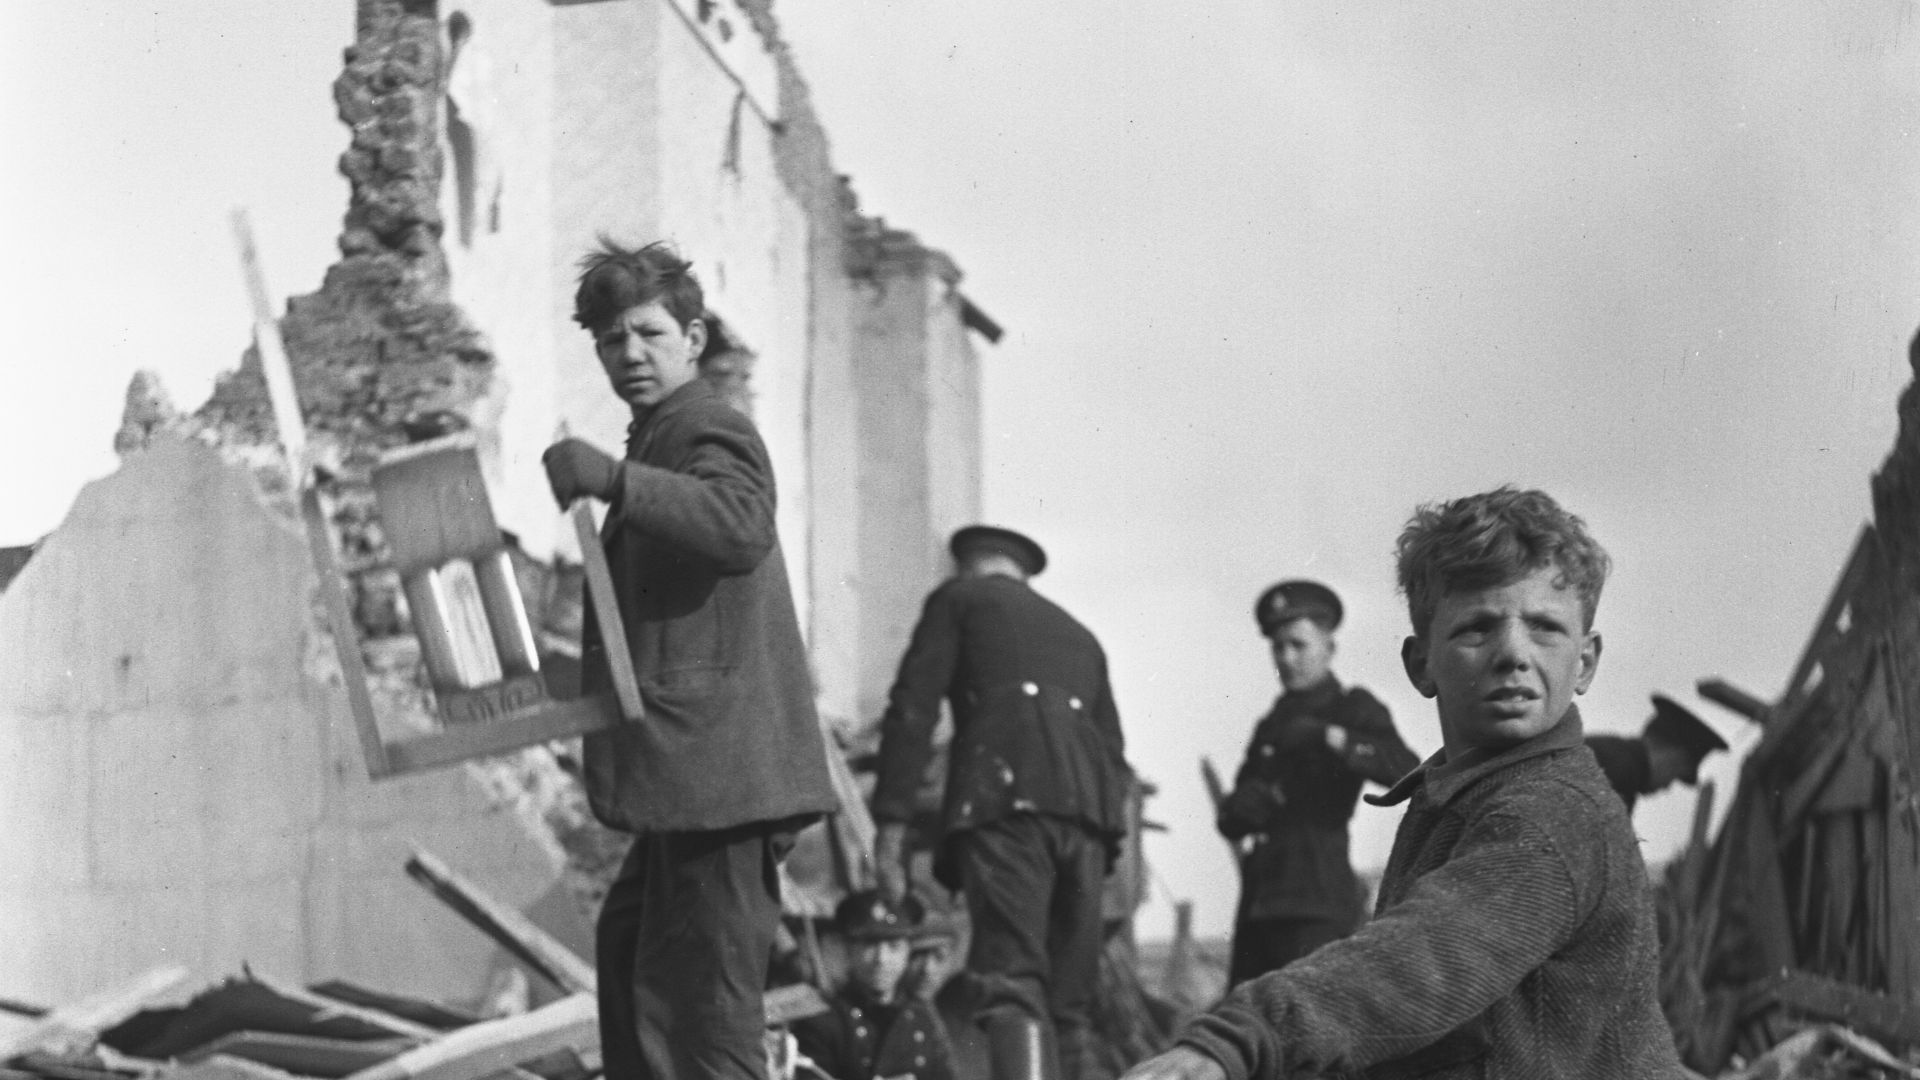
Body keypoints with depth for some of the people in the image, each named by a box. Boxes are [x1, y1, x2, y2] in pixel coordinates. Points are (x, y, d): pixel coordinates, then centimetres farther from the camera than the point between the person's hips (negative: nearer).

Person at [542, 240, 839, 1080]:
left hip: (718, 774, -11)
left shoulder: (713, 434, -9)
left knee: (706, 1013, -10)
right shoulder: (663, 442, 23)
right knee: (631, 957, 19)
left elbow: (742, 529, -34)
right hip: (685, 777, 11)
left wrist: (614, 480, -44)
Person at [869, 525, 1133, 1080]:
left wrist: (890, 821, 1)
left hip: (1005, 792, -5)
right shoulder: (1080, 636, 35)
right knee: (1068, 1003, 8)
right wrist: (1100, 855, 24)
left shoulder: (960, 597, 19)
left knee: (1012, 986, -18)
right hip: (1089, 807, 5)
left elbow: (913, 707, 5)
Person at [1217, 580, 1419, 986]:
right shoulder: (1274, 723, 23)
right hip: (1260, 899, 7)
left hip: (1317, 901, -7)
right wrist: (1241, 809, -5)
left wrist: (1331, 738, -22)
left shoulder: (1354, 710, 4)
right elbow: (1231, 818, 19)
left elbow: (1406, 769, -16)